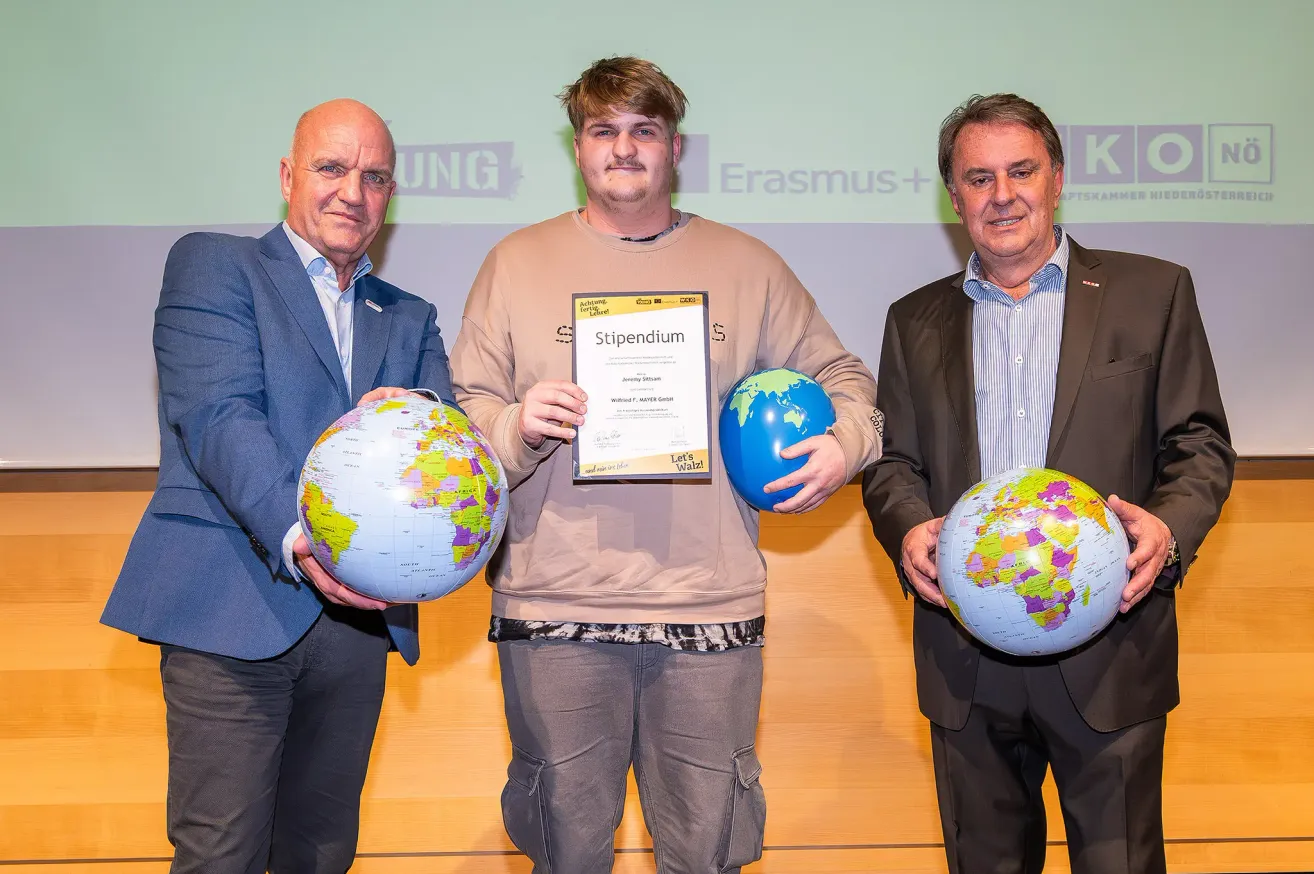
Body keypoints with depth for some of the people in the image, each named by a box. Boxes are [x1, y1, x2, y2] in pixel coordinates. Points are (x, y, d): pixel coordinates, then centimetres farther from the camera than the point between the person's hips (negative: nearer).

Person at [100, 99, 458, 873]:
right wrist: (297, 539, -27)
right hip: (233, 607, -4)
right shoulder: (212, 265, 4)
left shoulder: (410, 319, 19)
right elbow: (217, 417, -11)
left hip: (356, 613, 5)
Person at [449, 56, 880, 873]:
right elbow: (464, 416, 6)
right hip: (554, 610, 0)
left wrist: (845, 441, -4)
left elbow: (840, 375, 15)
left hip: (712, 607, 1)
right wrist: (517, 425, -15)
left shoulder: (748, 265, 10)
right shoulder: (516, 263, 8)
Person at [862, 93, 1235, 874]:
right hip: (965, 657, 3)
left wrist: (1169, 525, -18)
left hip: (1108, 653, -2)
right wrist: (908, 529, -12)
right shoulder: (916, 321, 11)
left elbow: (1201, 446, 2)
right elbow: (895, 463, 9)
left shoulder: (1152, 293, 4)